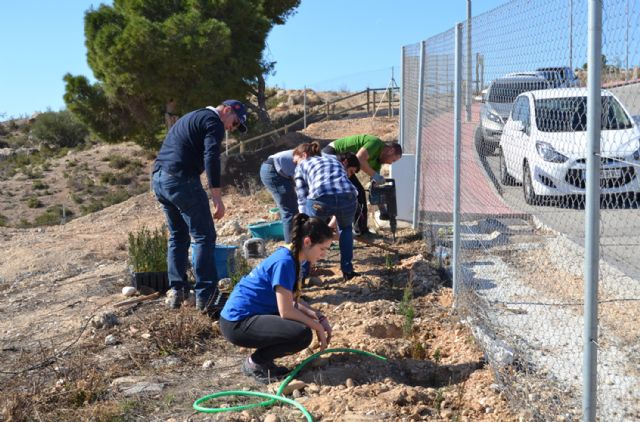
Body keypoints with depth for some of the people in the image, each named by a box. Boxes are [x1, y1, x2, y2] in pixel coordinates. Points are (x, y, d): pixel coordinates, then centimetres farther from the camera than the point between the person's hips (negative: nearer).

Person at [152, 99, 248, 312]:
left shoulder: (190, 118, 28)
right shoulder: (214, 121, -2)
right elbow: (211, 158, -16)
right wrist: (217, 198, -18)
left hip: (158, 179, 9)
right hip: (180, 180, -9)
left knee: (178, 236, 18)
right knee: (204, 236, -2)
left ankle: (176, 291, 16)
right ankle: (205, 295, -2)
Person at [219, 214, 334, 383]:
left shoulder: (295, 259, 6)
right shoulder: (284, 262, -22)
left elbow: (294, 301, 13)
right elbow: (286, 311, -23)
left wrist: (320, 318, 1)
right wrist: (317, 326, -11)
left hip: (250, 315, 10)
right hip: (237, 322, -10)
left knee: (308, 320, 10)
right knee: (302, 335, -24)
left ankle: (263, 359, 13)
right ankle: (255, 363, -3)